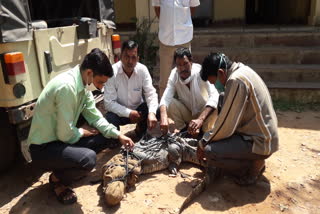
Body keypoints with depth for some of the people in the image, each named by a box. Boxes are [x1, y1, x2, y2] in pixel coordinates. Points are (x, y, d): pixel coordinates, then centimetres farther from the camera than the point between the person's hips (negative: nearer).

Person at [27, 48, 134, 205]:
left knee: (106, 137, 7)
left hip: (61, 138, 9)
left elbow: (95, 117, 6)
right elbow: (65, 134, -27)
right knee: (88, 158, -33)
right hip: (43, 148, -9)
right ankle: (57, 179, -1)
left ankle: (70, 167, 13)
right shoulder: (67, 86, -30)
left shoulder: (82, 85, -1)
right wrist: (83, 132, -7)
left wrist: (118, 135, -4)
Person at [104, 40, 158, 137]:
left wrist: (152, 113, -37)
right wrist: (129, 113, -31)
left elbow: (151, 94, -18)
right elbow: (109, 102, -22)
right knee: (110, 119, -34)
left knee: (156, 110, -24)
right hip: (120, 112, -2)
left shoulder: (142, 69, -14)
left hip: (138, 109, 3)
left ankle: (141, 130, 9)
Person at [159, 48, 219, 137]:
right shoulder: (174, 75, -17)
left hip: (204, 113, -2)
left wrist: (200, 119, -51)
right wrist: (163, 118, -47)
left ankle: (204, 132, -3)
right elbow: (165, 98, -27)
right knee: (170, 103, -24)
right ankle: (183, 129, 0)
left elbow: (215, 96, -37)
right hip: (187, 113, 2)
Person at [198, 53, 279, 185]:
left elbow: (226, 125, -21)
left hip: (259, 141, -10)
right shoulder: (241, 70, 6)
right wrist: (208, 138, 8)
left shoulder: (236, 80, -24)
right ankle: (254, 162, 15)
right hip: (262, 133, 10)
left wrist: (203, 144, -6)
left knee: (209, 152, -21)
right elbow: (230, 118, 11)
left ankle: (252, 168, 1)